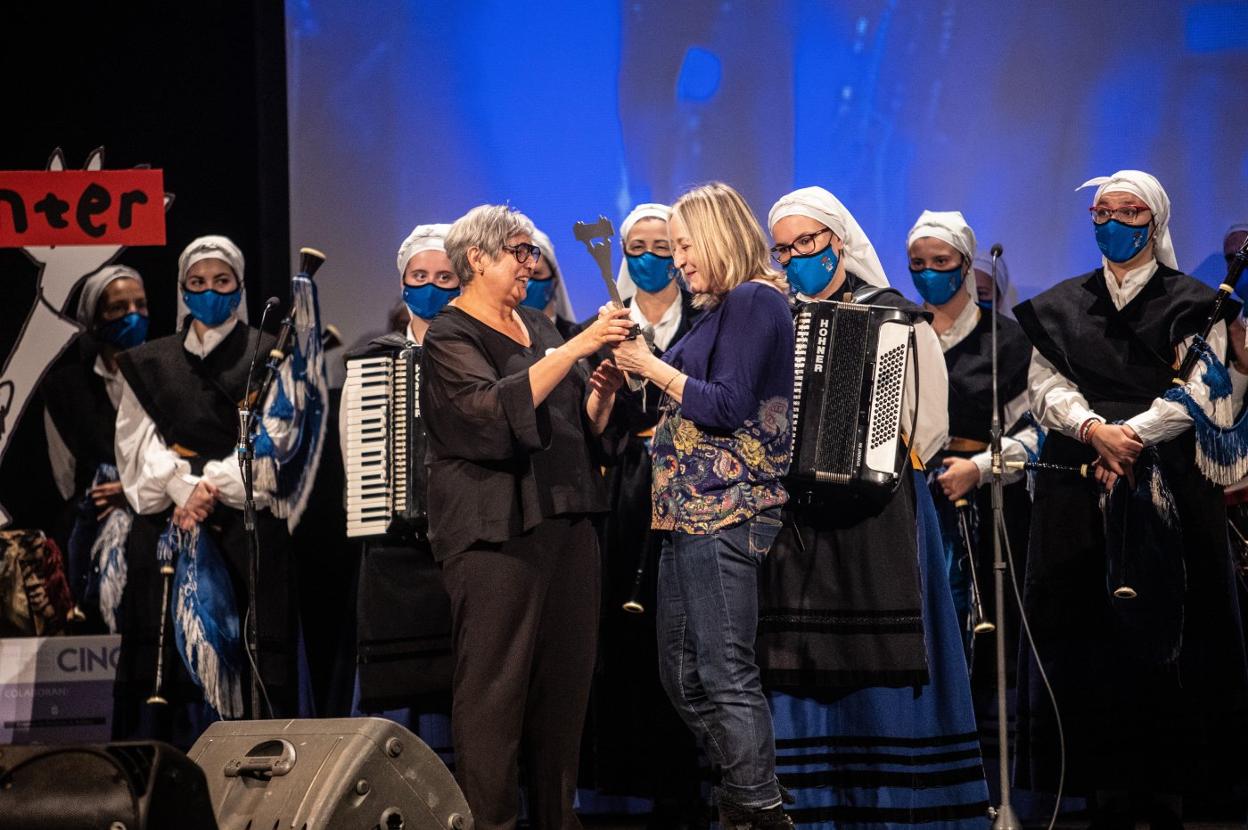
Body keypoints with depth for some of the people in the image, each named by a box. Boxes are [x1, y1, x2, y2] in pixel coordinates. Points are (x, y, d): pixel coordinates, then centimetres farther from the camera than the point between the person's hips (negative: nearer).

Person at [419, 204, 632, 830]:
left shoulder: (538, 327, 18)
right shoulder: (451, 339, -3)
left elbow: (584, 425, 21)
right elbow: (495, 410, -22)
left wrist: (601, 392, 0)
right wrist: (576, 348, -25)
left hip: (567, 519, 7)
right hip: (496, 529, -7)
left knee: (565, 678, 5)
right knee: (494, 685, -8)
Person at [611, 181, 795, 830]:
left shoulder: (754, 301, -9)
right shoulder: (723, 308, 20)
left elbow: (728, 406, -16)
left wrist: (654, 367, -11)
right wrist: (634, 370, 11)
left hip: (727, 511, -11)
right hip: (690, 510, 11)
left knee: (726, 675, -11)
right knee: (682, 676, 12)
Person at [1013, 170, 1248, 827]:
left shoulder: (1192, 305, 8)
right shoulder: (1060, 306, 16)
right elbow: (1045, 386, 3)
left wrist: (1130, 436, -17)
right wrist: (1096, 431, -15)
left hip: (1167, 488, -2)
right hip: (1077, 497, 2)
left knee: (1162, 632, -7)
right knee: (1089, 637, -4)